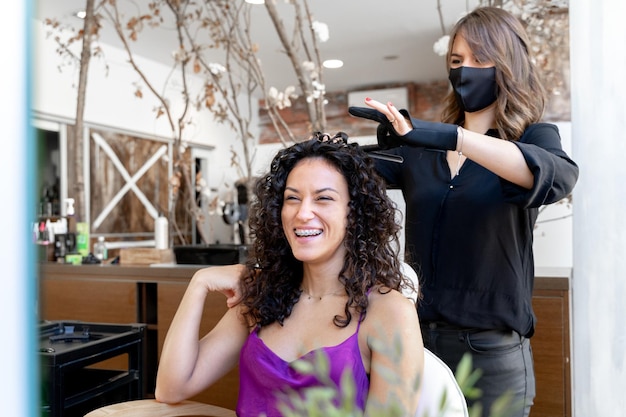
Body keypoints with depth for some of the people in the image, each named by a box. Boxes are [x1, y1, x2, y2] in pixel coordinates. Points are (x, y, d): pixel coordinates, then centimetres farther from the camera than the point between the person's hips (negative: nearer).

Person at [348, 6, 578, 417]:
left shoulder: (533, 137, -2)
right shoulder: (420, 146, 7)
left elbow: (558, 177, -24)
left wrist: (447, 136, -36)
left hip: (491, 349, -2)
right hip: (415, 336, 3)